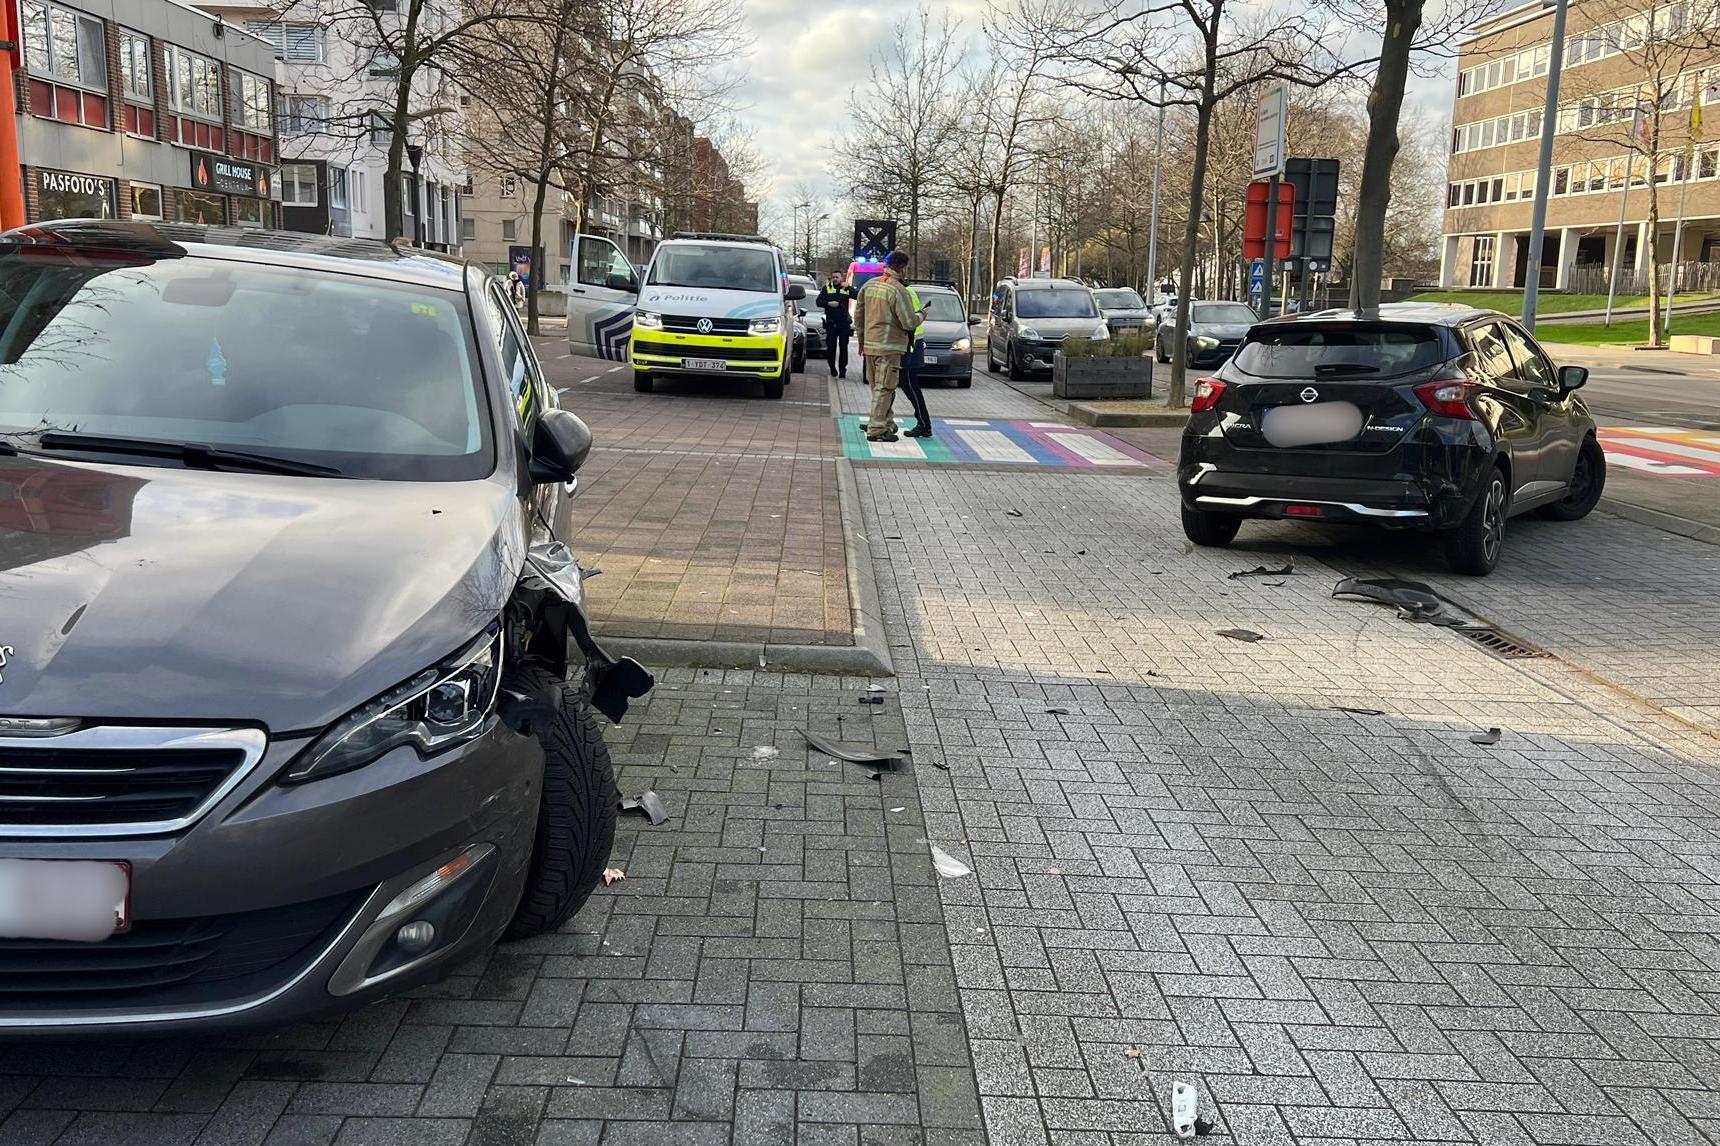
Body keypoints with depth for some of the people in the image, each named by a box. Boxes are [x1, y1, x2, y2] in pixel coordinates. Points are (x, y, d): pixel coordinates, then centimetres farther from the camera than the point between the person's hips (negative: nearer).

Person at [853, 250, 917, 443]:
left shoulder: (869, 285, 8)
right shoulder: (898, 291, -14)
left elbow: (858, 315, 14)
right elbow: (909, 323, -15)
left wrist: (861, 340, 24)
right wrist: (922, 315, 5)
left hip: (869, 345, 7)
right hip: (889, 347, -7)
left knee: (877, 388, 16)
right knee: (884, 389, -3)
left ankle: (887, 423, 27)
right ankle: (876, 430, -3)